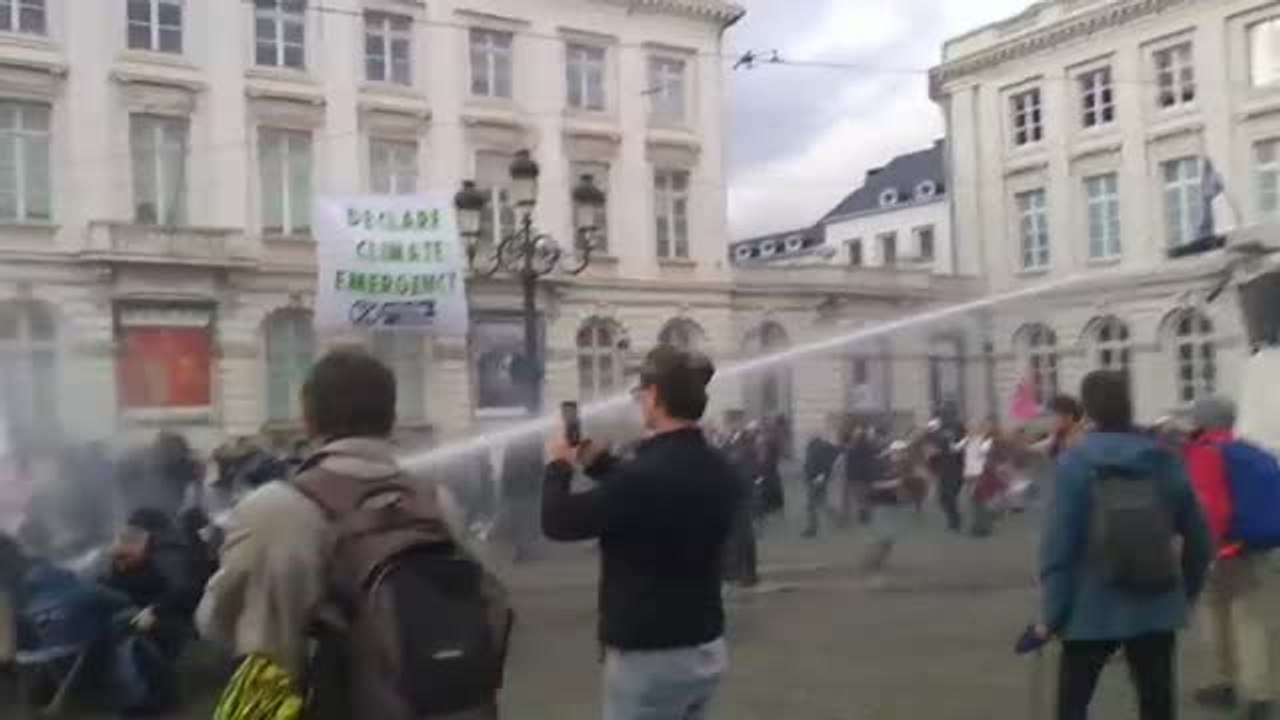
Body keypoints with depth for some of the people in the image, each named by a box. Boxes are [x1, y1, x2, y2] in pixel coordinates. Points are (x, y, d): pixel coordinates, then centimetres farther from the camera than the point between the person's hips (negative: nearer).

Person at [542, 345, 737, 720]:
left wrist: (559, 465, 5)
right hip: (708, 650, 8)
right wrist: (598, 463, 21)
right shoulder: (720, 471, 0)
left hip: (651, 657, -8)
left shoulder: (644, 475, -26)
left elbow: (558, 523, -13)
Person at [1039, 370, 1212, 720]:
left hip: (1093, 609, -3)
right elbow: (1197, 535, 6)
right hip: (1157, 607, 3)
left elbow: (1058, 543, -13)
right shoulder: (1165, 460, 0)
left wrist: (1051, 612, -6)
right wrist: (1187, 590, 21)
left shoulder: (1075, 462, -10)